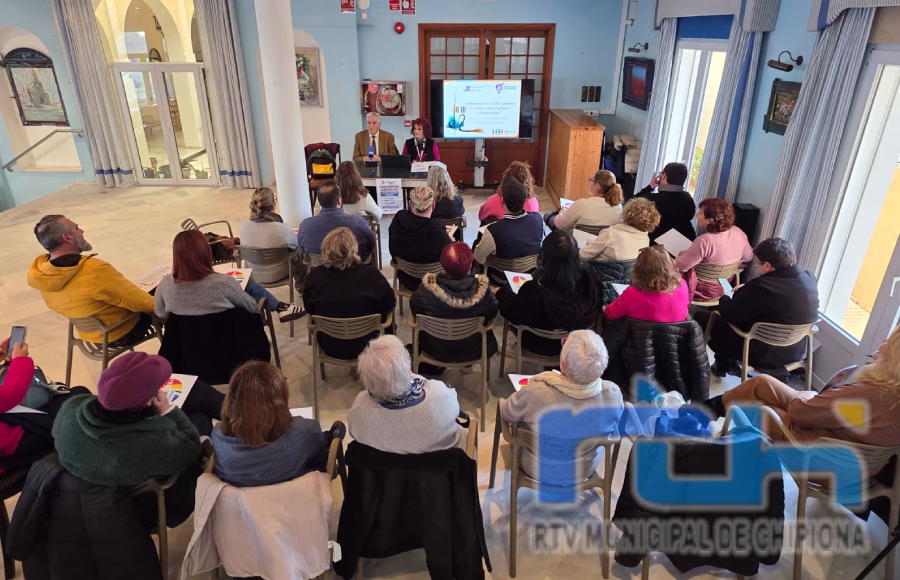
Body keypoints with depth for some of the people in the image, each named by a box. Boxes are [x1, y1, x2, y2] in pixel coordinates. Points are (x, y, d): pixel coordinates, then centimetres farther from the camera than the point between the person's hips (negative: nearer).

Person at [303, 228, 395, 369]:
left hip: (329, 346, 2)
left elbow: (309, 309, 0)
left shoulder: (315, 276, -19)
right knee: (387, 315, 27)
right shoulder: (371, 275, -23)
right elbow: (389, 305, -6)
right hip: (365, 346, -2)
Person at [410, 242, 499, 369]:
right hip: (472, 351, 0)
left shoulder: (426, 289, -33)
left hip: (435, 350, 0)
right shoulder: (482, 289, -32)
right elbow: (492, 313, -11)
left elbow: (414, 309, -10)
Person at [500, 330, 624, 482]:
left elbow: (505, 413, -14)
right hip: (586, 469, 2)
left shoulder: (534, 394, -38)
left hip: (539, 470, -2)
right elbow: (616, 428, -5)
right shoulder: (613, 394, -29)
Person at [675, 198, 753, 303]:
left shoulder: (705, 241, -33)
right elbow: (748, 256, 8)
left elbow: (678, 266, -24)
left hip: (702, 292, -8)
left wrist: (683, 255, -2)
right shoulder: (738, 232, -10)